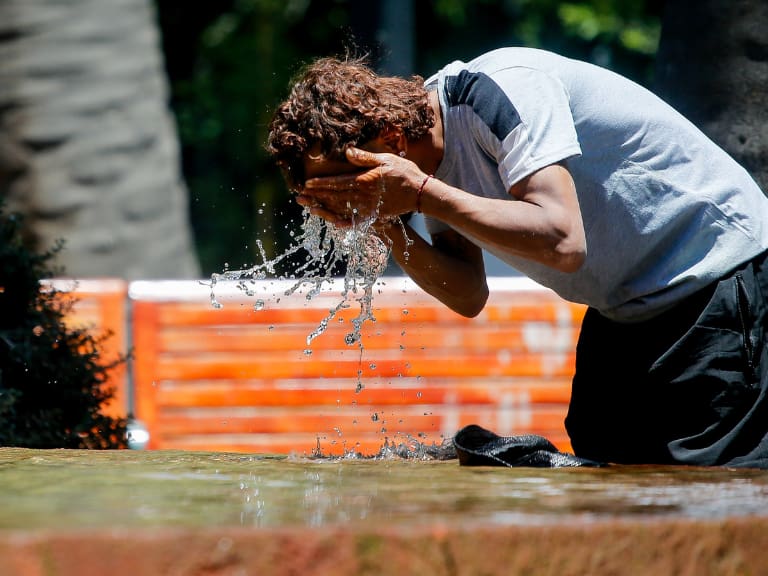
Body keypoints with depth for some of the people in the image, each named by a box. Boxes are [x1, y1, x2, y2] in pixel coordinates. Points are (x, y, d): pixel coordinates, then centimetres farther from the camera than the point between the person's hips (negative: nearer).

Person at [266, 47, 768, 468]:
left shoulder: (501, 89, -26)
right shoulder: (430, 158, 0)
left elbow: (562, 243, -35)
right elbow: (469, 296, 4)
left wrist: (421, 193, -32)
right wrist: (390, 229, -13)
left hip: (719, 274, -9)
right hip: (625, 310, 9)